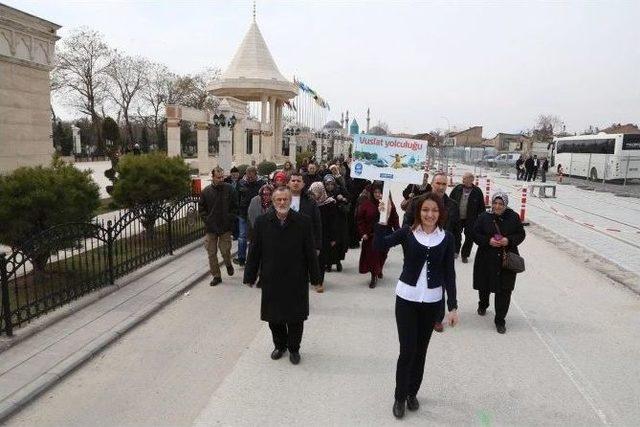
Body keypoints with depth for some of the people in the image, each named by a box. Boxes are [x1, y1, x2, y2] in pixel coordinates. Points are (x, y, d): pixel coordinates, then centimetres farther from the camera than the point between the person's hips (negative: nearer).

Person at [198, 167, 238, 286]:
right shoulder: (206, 191, 0)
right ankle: (216, 276, 20)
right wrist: (207, 220, -4)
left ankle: (228, 264, 33)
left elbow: (235, 207, 4)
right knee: (212, 253, 6)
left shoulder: (229, 189, -2)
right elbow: (201, 209, 7)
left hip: (226, 227, -2)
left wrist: (230, 219, -5)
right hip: (211, 228, 2)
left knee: (225, 251, -2)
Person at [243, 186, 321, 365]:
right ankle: (279, 345, 38)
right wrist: (250, 276, 1)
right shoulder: (262, 222, -4)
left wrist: (315, 277, -1)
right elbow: (254, 251, 0)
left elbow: (310, 252, -4)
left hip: (296, 280, -1)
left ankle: (294, 348, 33)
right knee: (274, 317, 14)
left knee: (295, 318, 10)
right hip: (271, 280, 2)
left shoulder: (303, 222, -8)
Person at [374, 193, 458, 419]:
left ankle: (412, 393, 34)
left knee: (421, 349, 13)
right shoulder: (407, 232, -5)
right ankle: (399, 397, 21)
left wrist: (453, 306, 0)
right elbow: (380, 244, -20)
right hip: (406, 298, -2)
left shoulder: (447, 237, -1)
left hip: (432, 301, 2)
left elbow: (449, 273, 1)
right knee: (407, 350, 0)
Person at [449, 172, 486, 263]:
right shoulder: (457, 188, -2)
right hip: (457, 218, 2)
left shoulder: (477, 192, -7)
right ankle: (455, 251, 35)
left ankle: (465, 255, 22)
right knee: (456, 235, 13)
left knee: (469, 237, 5)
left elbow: (482, 207, -2)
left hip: (470, 220, -1)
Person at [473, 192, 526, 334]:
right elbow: (475, 234, 0)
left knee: (504, 290, -4)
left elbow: (521, 234, 4)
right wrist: (488, 241, -17)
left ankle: (500, 320, 7)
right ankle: (483, 305, 47)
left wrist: (509, 240, -15)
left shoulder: (513, 217, -1)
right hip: (486, 259, 1)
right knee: (484, 285, 16)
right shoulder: (484, 217, -2)